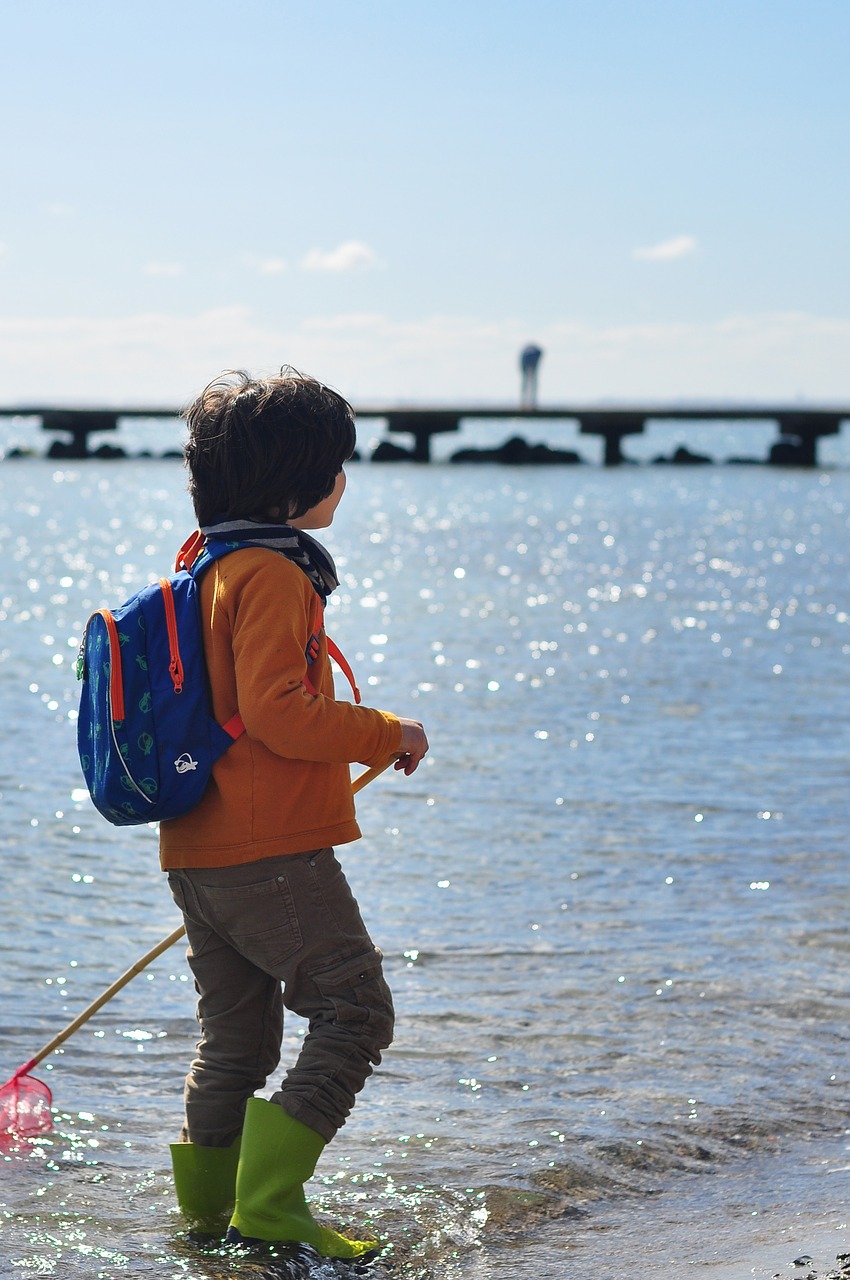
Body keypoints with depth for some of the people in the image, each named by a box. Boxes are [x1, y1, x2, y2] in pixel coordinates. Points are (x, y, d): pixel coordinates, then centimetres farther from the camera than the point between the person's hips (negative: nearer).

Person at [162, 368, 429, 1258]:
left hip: (198, 852, 10)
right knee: (355, 1011, -6)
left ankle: (207, 1205, 22)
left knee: (236, 1038, 16)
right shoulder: (272, 575, -13)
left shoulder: (207, 567, 18)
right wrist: (386, 736, -10)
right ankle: (269, 1205, -9)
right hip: (271, 852, -10)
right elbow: (277, 711, -21)